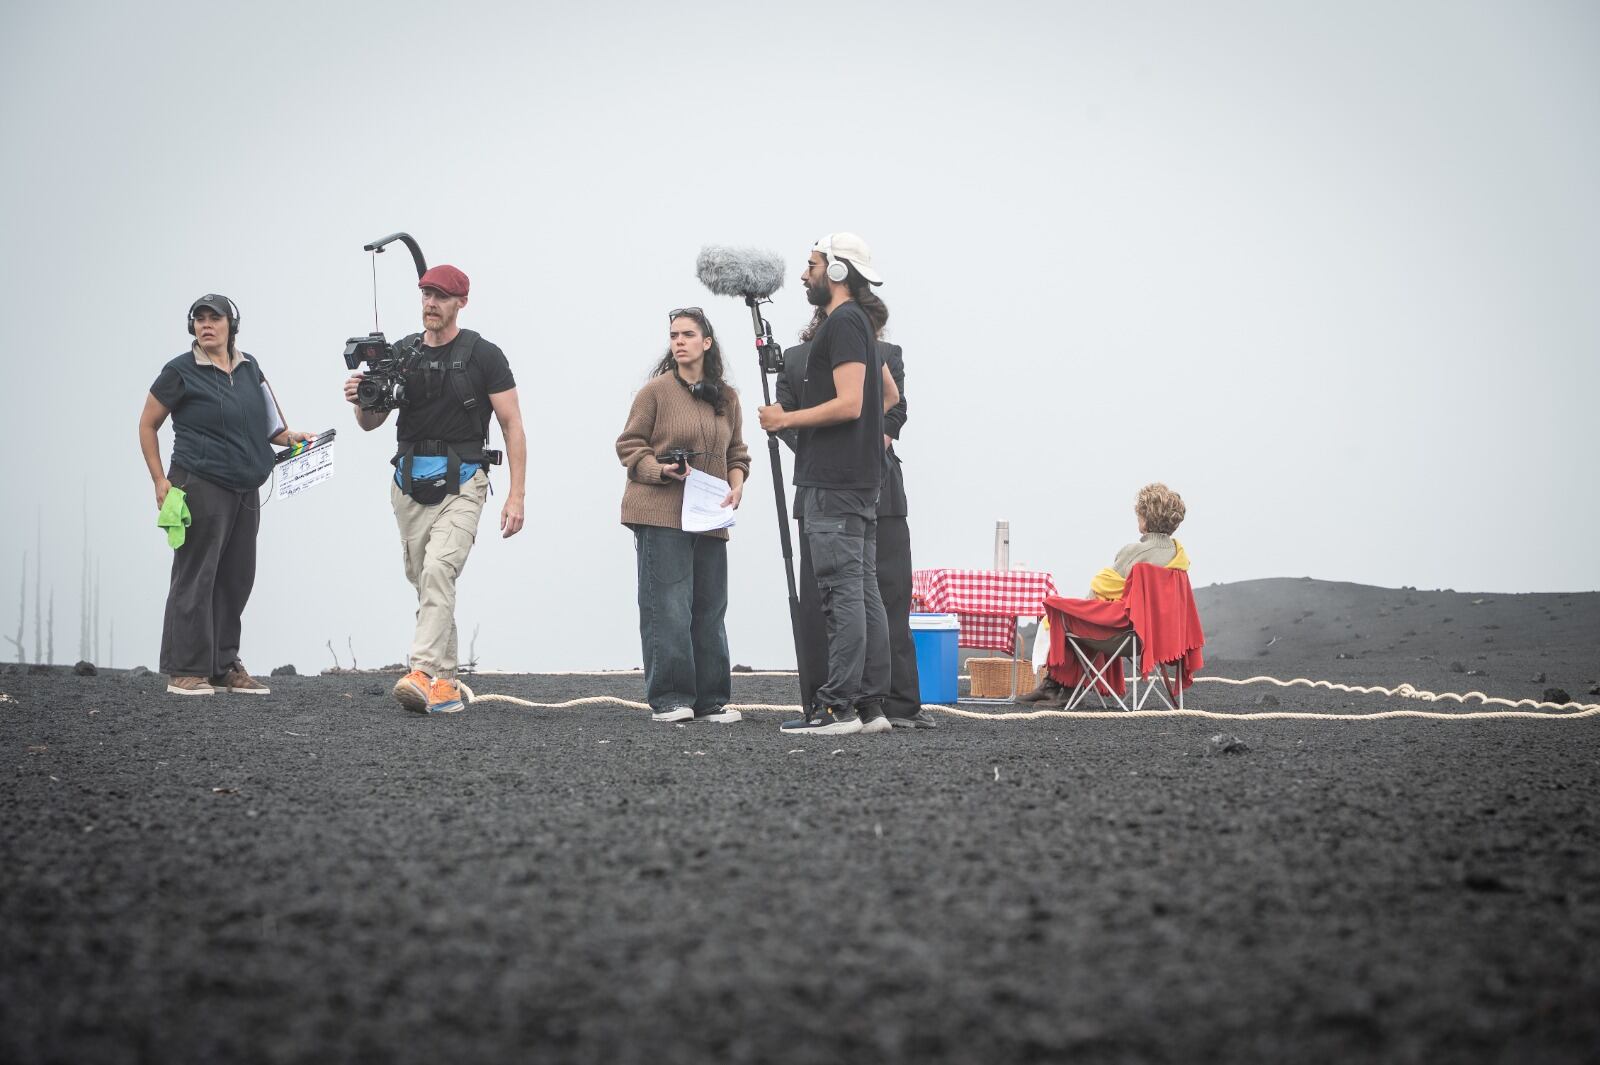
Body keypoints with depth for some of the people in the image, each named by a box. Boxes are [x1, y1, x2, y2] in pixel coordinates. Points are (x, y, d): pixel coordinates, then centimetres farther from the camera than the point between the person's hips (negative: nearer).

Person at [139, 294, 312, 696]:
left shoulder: (249, 367, 13)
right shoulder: (181, 371, -4)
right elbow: (147, 425, 1)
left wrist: (288, 435, 5)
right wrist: (160, 480, -6)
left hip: (245, 491, 6)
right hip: (200, 488, -6)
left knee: (236, 579, 8)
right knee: (195, 577, -6)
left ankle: (224, 668, 16)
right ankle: (184, 671, -1)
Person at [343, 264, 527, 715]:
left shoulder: (483, 355, -3)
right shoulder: (401, 353, 9)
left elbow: (513, 426, -3)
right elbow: (371, 422, 14)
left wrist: (516, 495, -11)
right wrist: (361, 400, -11)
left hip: (461, 483, -5)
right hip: (409, 485, 5)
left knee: (438, 571, -22)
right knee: (426, 585, 8)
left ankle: (423, 675, -29)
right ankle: (446, 683, 18)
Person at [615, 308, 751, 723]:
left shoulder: (727, 397, 13)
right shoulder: (657, 390, -2)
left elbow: (737, 452, 20)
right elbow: (629, 444, 0)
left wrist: (736, 486, 2)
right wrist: (659, 469, -17)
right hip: (661, 515, -5)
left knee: (710, 610, 8)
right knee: (669, 608, -7)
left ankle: (711, 700, 15)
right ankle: (669, 700, -1)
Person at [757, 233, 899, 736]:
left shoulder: (843, 323, -11)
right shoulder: (861, 324, 21)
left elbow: (849, 404, -20)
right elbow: (890, 396, 32)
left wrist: (785, 419, -12)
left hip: (833, 484, -10)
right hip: (860, 479, 10)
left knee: (842, 593, -10)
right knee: (864, 592, 8)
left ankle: (839, 705, -11)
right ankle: (870, 704, 11)